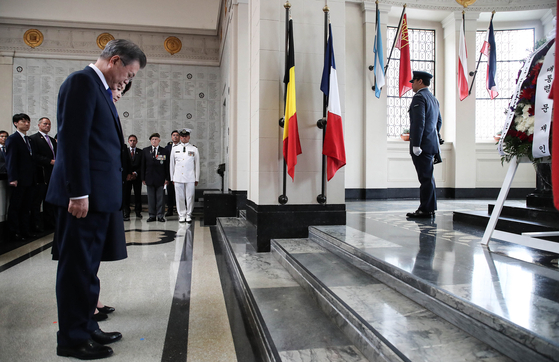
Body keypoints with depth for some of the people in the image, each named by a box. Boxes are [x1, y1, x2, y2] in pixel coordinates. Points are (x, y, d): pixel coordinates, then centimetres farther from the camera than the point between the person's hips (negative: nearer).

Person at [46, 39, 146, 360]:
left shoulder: (101, 89, 19)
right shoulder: (82, 81, -10)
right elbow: (73, 140, -18)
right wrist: (78, 193, -20)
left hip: (100, 195, 10)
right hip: (85, 196, -10)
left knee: (87, 268, 17)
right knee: (78, 267, 1)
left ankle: (86, 327, 30)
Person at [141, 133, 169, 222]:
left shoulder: (164, 151, 3)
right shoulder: (145, 151, 9)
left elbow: (167, 166, 2)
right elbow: (143, 165, 8)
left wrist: (167, 178, -3)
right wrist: (143, 178, 2)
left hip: (160, 178, -2)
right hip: (149, 177, 2)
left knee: (160, 197, 1)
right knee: (150, 197, 6)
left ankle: (160, 215, 9)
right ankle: (152, 215, 14)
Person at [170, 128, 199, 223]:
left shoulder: (194, 149, 6)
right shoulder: (175, 148, 10)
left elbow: (197, 164, 7)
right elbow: (172, 163, 13)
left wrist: (197, 179, 5)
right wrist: (172, 178, 10)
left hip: (190, 178, -1)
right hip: (178, 177, 1)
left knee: (190, 197, 0)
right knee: (180, 197, 3)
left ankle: (189, 215, 12)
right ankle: (182, 215, 14)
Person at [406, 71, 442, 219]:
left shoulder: (419, 97, -11)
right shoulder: (433, 98, 19)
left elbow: (419, 122, -19)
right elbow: (439, 121, 24)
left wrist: (416, 145, -21)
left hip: (423, 144, -10)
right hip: (431, 144, 10)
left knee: (425, 177, -7)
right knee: (427, 177, 13)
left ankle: (426, 210, -3)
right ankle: (429, 208, 19)